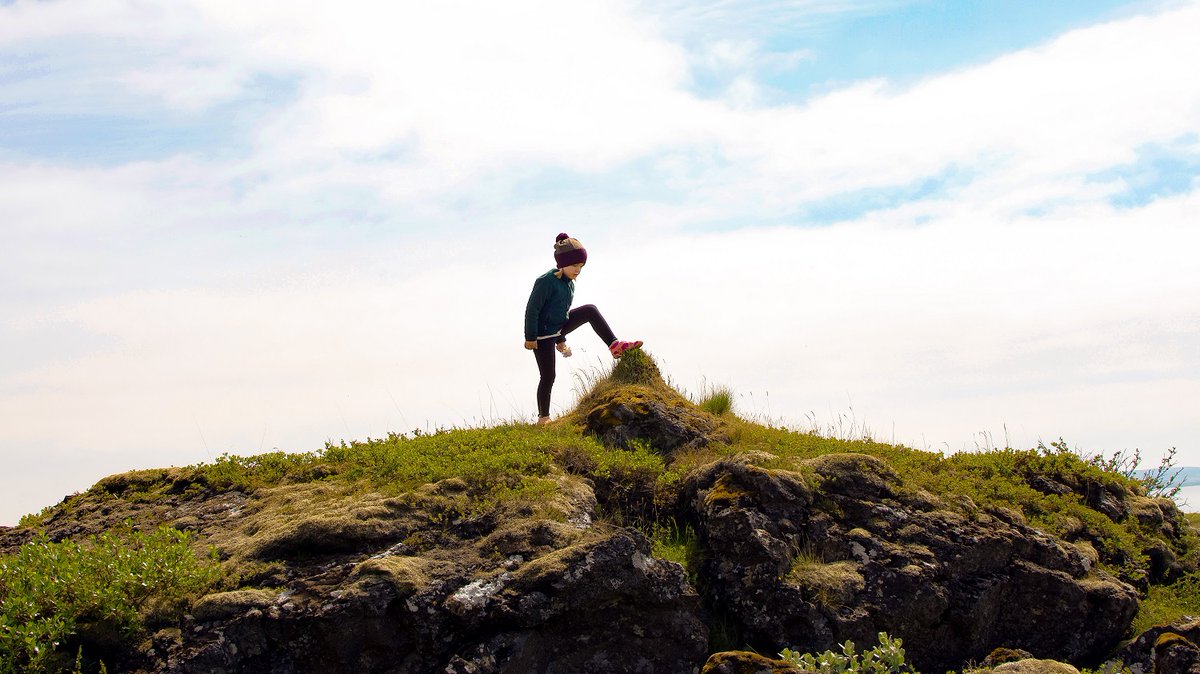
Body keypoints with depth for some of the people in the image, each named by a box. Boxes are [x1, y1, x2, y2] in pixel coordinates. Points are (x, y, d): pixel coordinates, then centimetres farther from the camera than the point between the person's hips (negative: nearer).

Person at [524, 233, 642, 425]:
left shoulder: (570, 283, 6)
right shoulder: (546, 281, -22)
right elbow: (532, 309, -20)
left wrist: (561, 340, 22)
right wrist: (530, 337, -18)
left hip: (559, 327, 8)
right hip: (543, 334, -8)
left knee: (590, 310, -6)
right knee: (548, 376, -4)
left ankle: (615, 346, -10)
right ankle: (543, 417, 8)